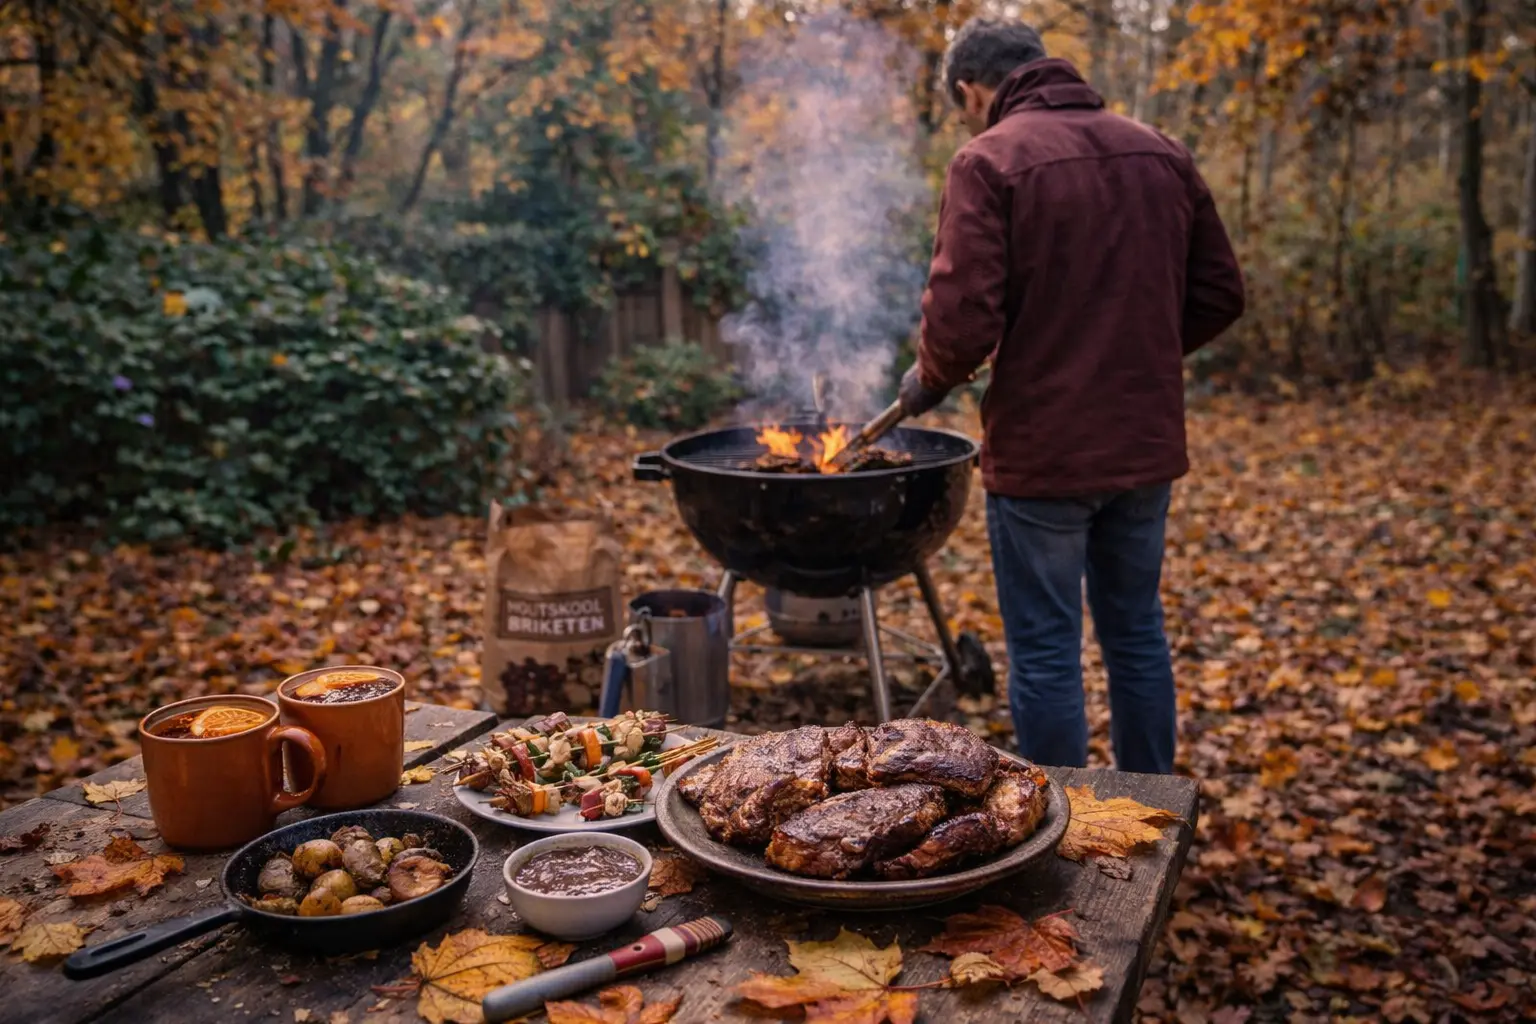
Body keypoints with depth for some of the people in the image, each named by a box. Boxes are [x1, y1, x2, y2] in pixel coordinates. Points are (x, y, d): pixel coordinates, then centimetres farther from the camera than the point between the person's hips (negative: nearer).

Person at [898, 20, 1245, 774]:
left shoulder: (990, 159, -11)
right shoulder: (1160, 154, 8)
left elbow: (963, 318, -20)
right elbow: (1220, 294, 10)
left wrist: (929, 380, 0)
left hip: (1041, 451, -6)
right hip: (1147, 443, 7)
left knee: (1046, 653, 6)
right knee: (1137, 633, 20)